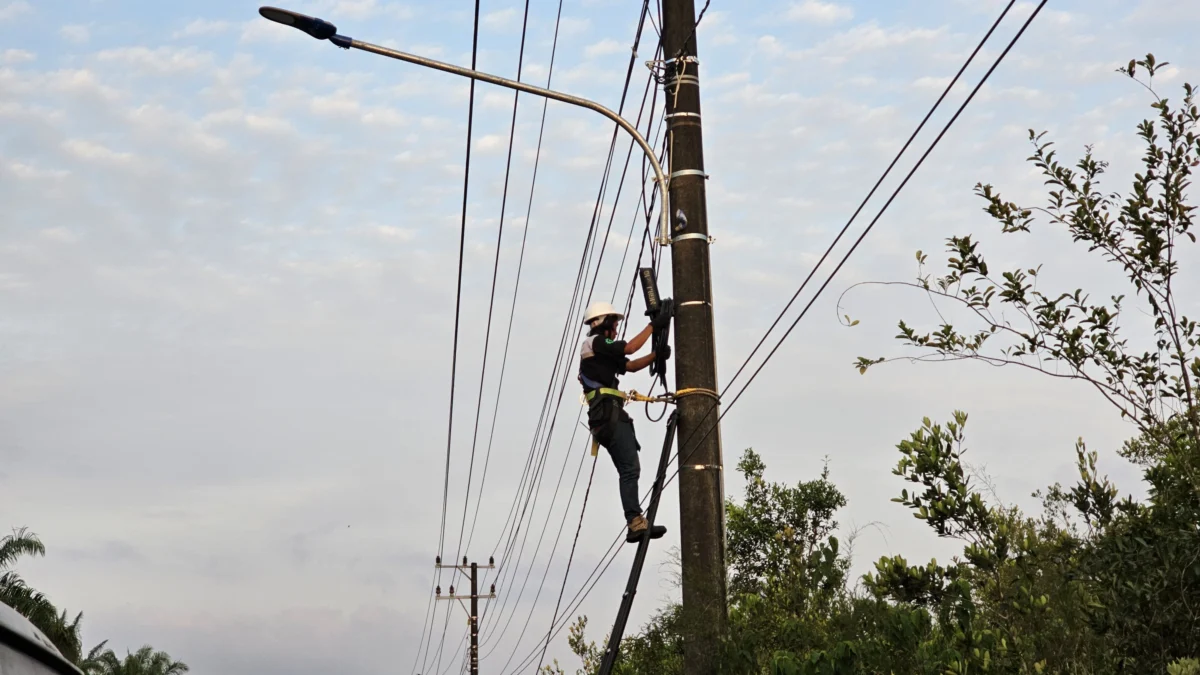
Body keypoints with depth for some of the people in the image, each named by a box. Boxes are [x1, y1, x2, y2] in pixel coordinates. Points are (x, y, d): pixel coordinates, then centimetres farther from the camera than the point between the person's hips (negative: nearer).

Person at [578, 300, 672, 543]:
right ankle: (635, 522, -27)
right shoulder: (596, 342, -1)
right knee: (630, 468, -19)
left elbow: (631, 365, 23)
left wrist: (656, 355, 10)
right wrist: (653, 325, -5)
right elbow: (630, 348, -13)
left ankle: (636, 524, 2)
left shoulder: (601, 350, 29)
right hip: (608, 412, -11)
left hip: (607, 416, 11)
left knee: (628, 470, 6)